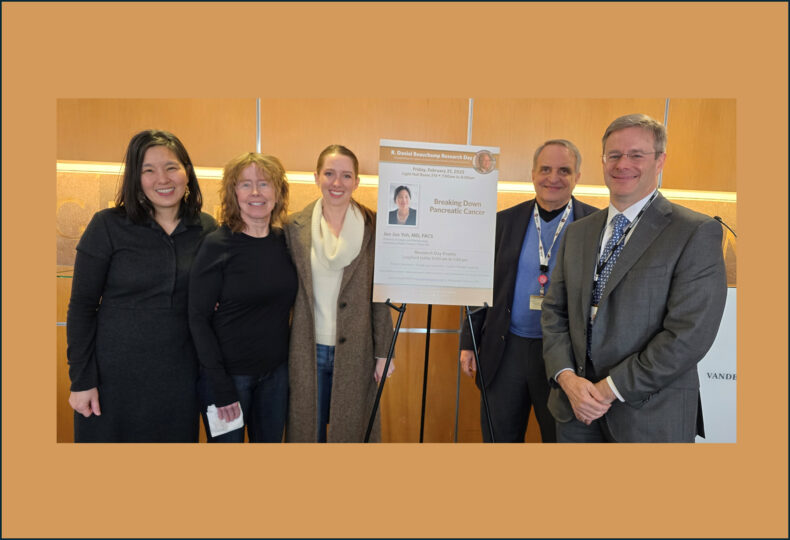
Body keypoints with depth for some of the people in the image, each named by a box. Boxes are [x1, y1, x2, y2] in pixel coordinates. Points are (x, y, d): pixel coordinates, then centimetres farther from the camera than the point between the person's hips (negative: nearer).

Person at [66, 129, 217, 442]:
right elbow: (81, 307, -5)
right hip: (114, 375, -2)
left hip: (179, 377, 2)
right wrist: (81, 380, -6)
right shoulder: (108, 226, -8)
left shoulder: (207, 230, 0)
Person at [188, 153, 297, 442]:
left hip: (276, 372, 4)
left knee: (271, 440, 18)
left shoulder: (284, 240, 0)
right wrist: (221, 388, -14)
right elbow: (198, 319, -12)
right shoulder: (217, 246, -13)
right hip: (228, 373, -4)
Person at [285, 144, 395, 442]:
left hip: (355, 351, -1)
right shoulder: (294, 227, -1)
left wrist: (383, 352, -2)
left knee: (350, 429, 13)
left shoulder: (373, 227, -4)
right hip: (307, 350, 1)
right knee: (308, 429, 15)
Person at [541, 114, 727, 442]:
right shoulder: (577, 233, 8)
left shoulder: (697, 233, -9)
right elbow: (554, 311, 6)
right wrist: (566, 377, -8)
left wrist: (611, 388, -15)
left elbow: (689, 334, -16)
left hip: (649, 417, -4)